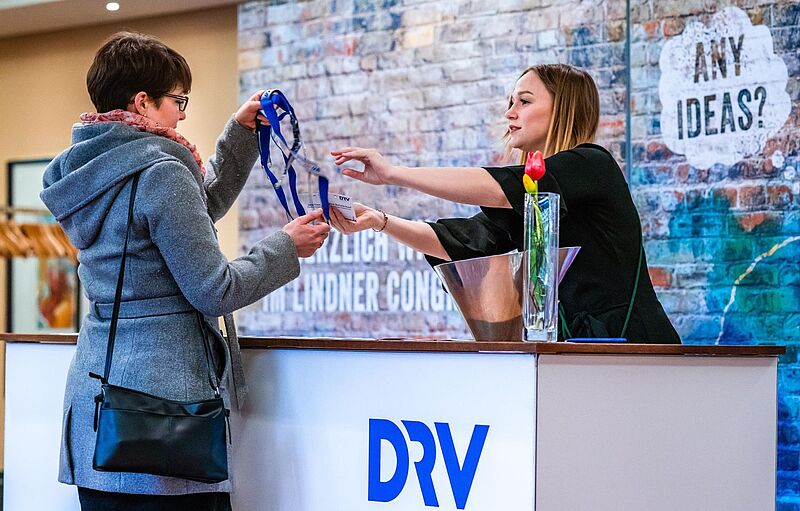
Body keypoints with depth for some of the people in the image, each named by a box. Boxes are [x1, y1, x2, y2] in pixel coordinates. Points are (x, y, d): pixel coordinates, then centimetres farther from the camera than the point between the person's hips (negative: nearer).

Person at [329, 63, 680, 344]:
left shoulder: (593, 165, -7)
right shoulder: (526, 201, 18)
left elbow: (497, 189, -20)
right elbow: (463, 241, 5)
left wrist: (394, 173, -21)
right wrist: (379, 221, -7)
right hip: (578, 349, 7)